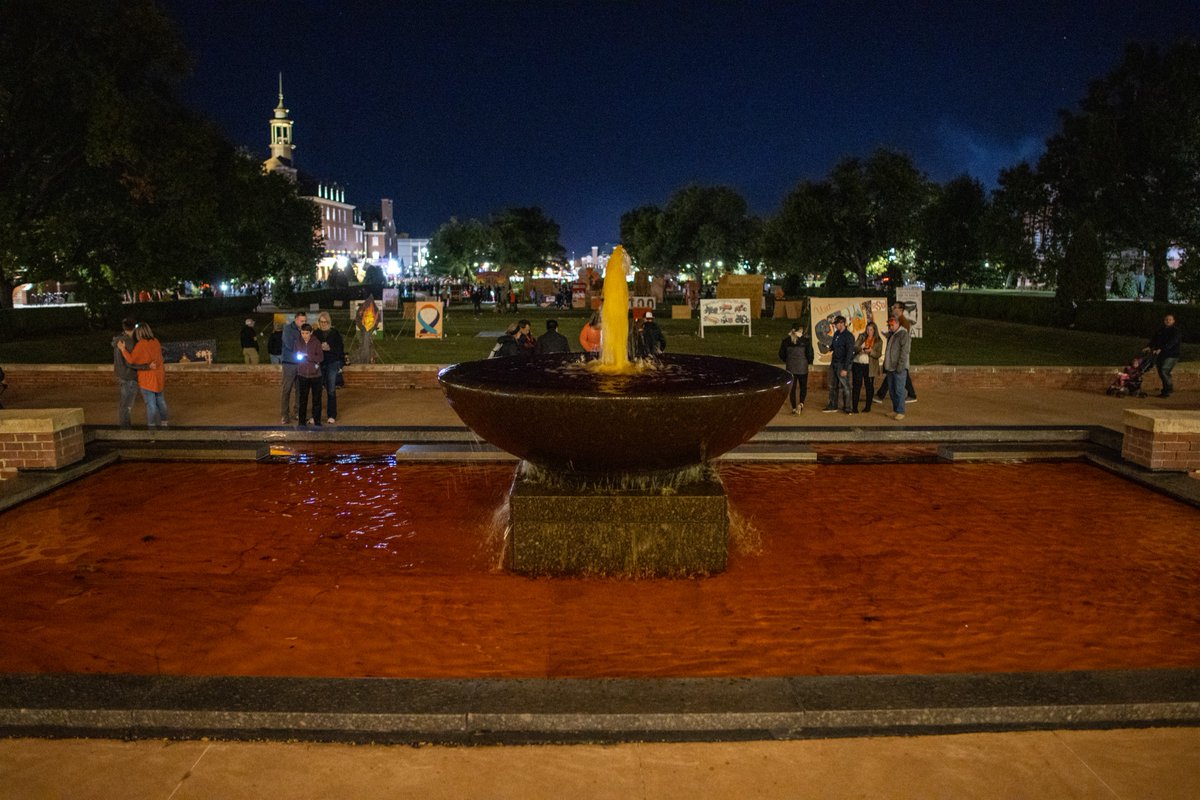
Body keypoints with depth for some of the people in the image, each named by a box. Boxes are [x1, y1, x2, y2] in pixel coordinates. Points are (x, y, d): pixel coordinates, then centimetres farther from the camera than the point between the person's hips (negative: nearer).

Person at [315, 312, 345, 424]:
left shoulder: (335, 333, 3)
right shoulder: (315, 333, 6)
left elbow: (340, 348, 1)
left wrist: (329, 348, -14)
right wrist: (319, 348, -13)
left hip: (332, 363, -1)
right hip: (319, 363, 1)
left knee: (331, 391, -2)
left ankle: (332, 416, 3)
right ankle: (316, 415, 7)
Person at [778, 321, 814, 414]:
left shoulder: (786, 340, -1)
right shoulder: (806, 340, -10)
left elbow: (781, 354, 5)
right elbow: (809, 353, -9)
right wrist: (809, 361, 11)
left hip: (790, 368, 2)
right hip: (802, 368, -2)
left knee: (792, 387, 11)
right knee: (803, 387, 11)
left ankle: (794, 408, 12)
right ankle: (801, 403, -11)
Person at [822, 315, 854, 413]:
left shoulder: (848, 336, -13)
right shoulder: (836, 334, 10)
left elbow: (849, 353, -17)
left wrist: (845, 368, -21)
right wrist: (830, 348, 0)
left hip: (842, 364, -8)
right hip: (834, 363, 8)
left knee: (845, 386, -1)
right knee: (833, 386, 12)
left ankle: (847, 407, 7)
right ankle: (833, 405, 22)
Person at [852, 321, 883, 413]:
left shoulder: (878, 341, 3)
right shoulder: (861, 337, 8)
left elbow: (878, 354, -4)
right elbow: (854, 348, 0)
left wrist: (870, 351, -22)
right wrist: (861, 348, -22)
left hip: (869, 366, -1)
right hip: (858, 364, 1)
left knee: (869, 386, 5)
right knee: (857, 385, 0)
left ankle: (868, 407, 14)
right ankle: (854, 407, 3)